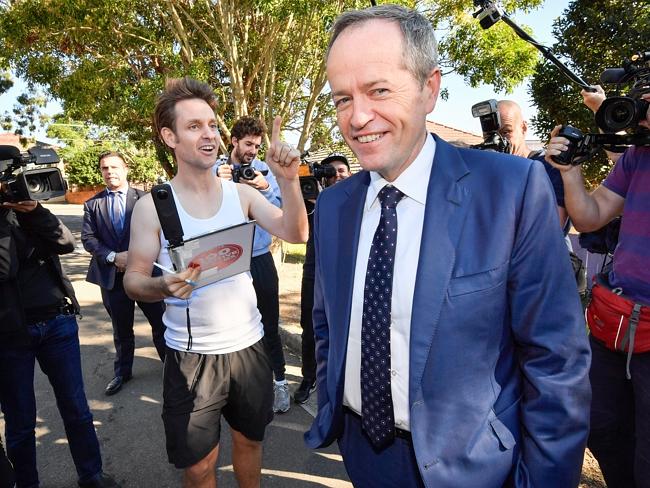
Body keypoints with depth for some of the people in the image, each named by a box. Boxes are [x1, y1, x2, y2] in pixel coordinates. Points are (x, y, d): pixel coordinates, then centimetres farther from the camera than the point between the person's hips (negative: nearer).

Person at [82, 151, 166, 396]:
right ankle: (122, 372, 33)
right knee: (121, 329, 16)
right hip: (112, 275, 2)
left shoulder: (144, 198, -1)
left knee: (161, 322, 7)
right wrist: (113, 257, -13)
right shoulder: (92, 204, 6)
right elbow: (88, 238, 1)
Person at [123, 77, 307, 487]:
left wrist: (288, 181, -28)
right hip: (191, 356, -2)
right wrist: (163, 287, -26)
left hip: (248, 345, 2)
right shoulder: (153, 206, -8)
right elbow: (133, 279, -4)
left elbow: (295, 234, -13)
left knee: (250, 439, 23)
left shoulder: (241, 194, -3)